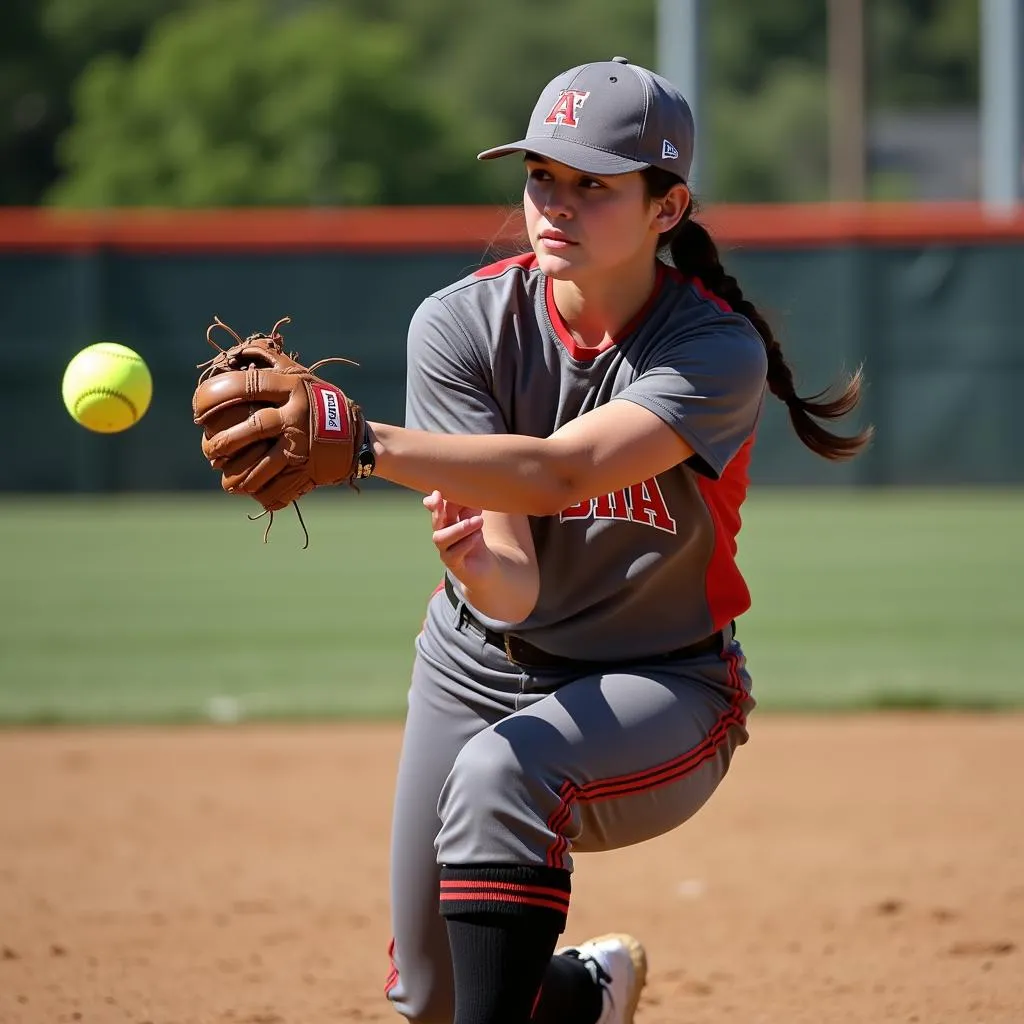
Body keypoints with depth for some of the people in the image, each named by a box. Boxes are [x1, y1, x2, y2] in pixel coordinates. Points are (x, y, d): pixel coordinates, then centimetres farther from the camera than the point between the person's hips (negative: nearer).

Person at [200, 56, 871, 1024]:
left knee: (499, 773, -36)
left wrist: (360, 444, -51)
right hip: (482, 669, 4)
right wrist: (480, 567, -48)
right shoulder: (463, 325, -15)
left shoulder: (717, 352, -22)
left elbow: (559, 472, -40)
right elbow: (515, 587, -23)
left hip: (660, 688, -4)